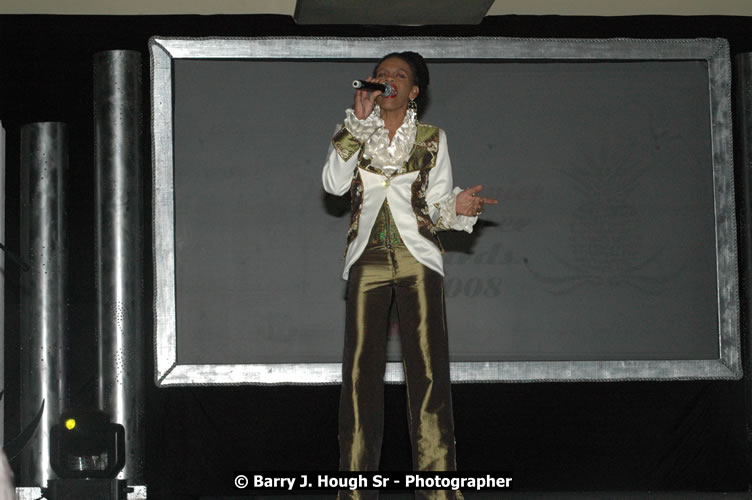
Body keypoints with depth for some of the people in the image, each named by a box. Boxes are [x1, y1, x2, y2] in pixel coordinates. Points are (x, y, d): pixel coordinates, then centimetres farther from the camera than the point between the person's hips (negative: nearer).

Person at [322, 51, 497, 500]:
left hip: (417, 258, -1)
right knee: (361, 370, -5)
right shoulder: (355, 136, 15)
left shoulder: (432, 139, 13)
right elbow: (334, 183, -4)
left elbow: (437, 204, 10)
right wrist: (359, 120, -5)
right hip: (368, 257, 1)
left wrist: (456, 207, -13)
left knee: (428, 369, -10)